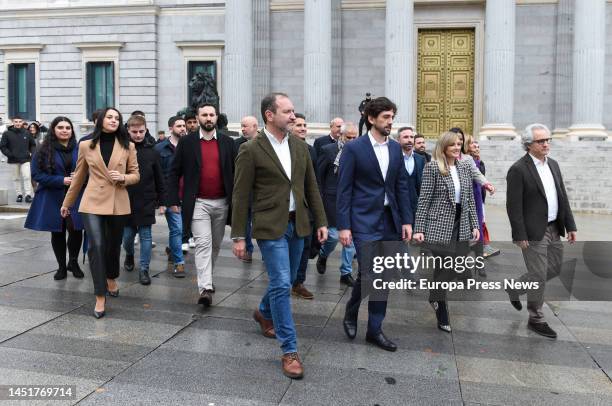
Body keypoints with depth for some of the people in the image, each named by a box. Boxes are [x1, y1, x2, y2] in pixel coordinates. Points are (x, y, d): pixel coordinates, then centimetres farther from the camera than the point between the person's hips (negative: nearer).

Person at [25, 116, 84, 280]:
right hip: (52, 199, 0)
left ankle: (73, 262, 16)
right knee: (57, 233, 9)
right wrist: (61, 180, -15)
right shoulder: (44, 150, -2)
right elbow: (36, 174, -5)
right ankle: (62, 267, 26)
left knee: (75, 229, -10)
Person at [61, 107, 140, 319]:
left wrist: (123, 178, -14)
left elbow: (136, 175, 9)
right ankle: (100, 297, -5)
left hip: (118, 203, 1)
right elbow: (78, 177, 13)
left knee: (114, 245, 15)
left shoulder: (127, 146, 3)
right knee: (96, 246, -12)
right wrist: (67, 203, 18)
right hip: (93, 202, -1)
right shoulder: (86, 145, 4)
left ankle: (111, 278, 43)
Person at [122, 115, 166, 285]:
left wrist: (161, 199, 4)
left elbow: (159, 178, 5)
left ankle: (144, 269, 12)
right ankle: (129, 255, 40)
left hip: (146, 201, 0)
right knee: (127, 234, 10)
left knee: (145, 235, 3)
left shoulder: (152, 151, 0)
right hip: (126, 200, 0)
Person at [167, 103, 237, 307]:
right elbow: (174, 173, 2)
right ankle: (205, 288, -12)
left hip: (222, 202, 3)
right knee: (203, 243, -11)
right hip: (198, 203, -3)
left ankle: (206, 277, 34)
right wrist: (173, 200, -4)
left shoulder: (227, 142, 6)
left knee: (215, 244, 14)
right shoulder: (186, 142, 1)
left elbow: (236, 173, 7)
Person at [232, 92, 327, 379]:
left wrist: (321, 221, 8)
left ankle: (264, 313, 48)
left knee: (286, 281, 18)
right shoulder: (251, 150, -9)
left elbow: (311, 187, 12)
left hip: (297, 224, 6)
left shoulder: (300, 146, 7)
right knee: (281, 285, -8)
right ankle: (289, 351, 3)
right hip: (271, 226, -6)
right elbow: (241, 196, -7)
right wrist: (238, 237, -8)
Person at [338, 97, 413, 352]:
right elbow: (344, 189, -8)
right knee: (368, 275, -9)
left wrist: (406, 220, 4)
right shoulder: (354, 148, -6)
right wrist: (343, 226, -12)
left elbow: (401, 186, 11)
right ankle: (351, 314, 20)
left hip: (390, 221, 6)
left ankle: (374, 330, 19)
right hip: (364, 221, -5)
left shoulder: (395, 148, 10)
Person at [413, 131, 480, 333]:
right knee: (443, 270, -2)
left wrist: (474, 225, 7)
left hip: (461, 225, 6)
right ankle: (442, 317, 16)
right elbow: (424, 199, -9)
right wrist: (419, 229, -13)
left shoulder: (466, 166, 9)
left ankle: (436, 298, 34)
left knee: (457, 270, 6)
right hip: (440, 225, -6)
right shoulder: (432, 167, -8)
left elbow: (470, 197, 12)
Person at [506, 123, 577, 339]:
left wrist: (570, 225, 9)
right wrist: (520, 236, -17)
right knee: (539, 276, 1)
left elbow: (563, 197, 13)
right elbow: (513, 206, -16)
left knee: (554, 269, 16)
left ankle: (514, 289, 36)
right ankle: (536, 320, 19)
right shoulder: (518, 169, -14)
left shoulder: (553, 164, 10)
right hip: (533, 232, -8)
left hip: (554, 230, 8)